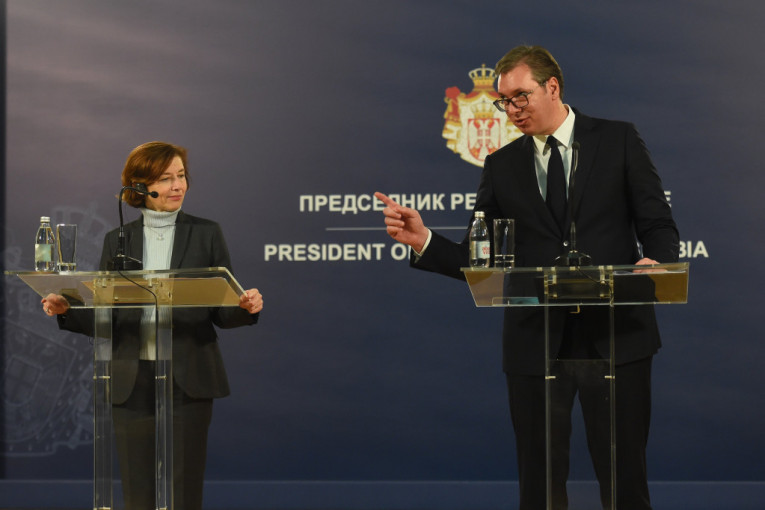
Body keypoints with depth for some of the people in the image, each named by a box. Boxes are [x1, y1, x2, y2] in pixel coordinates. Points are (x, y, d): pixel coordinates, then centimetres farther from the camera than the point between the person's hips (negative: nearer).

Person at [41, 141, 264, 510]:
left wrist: (246, 307, -17)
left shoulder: (206, 234, 7)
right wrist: (66, 310, -10)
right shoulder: (118, 240, 10)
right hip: (131, 383, 2)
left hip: (188, 381, -2)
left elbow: (222, 313, 5)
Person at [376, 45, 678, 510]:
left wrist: (654, 261, -20)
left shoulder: (618, 140, 4)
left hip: (616, 333, -2)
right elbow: (478, 262, 7)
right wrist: (424, 241, -10)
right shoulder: (502, 167, 11)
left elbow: (659, 226, 2)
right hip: (536, 342, 2)